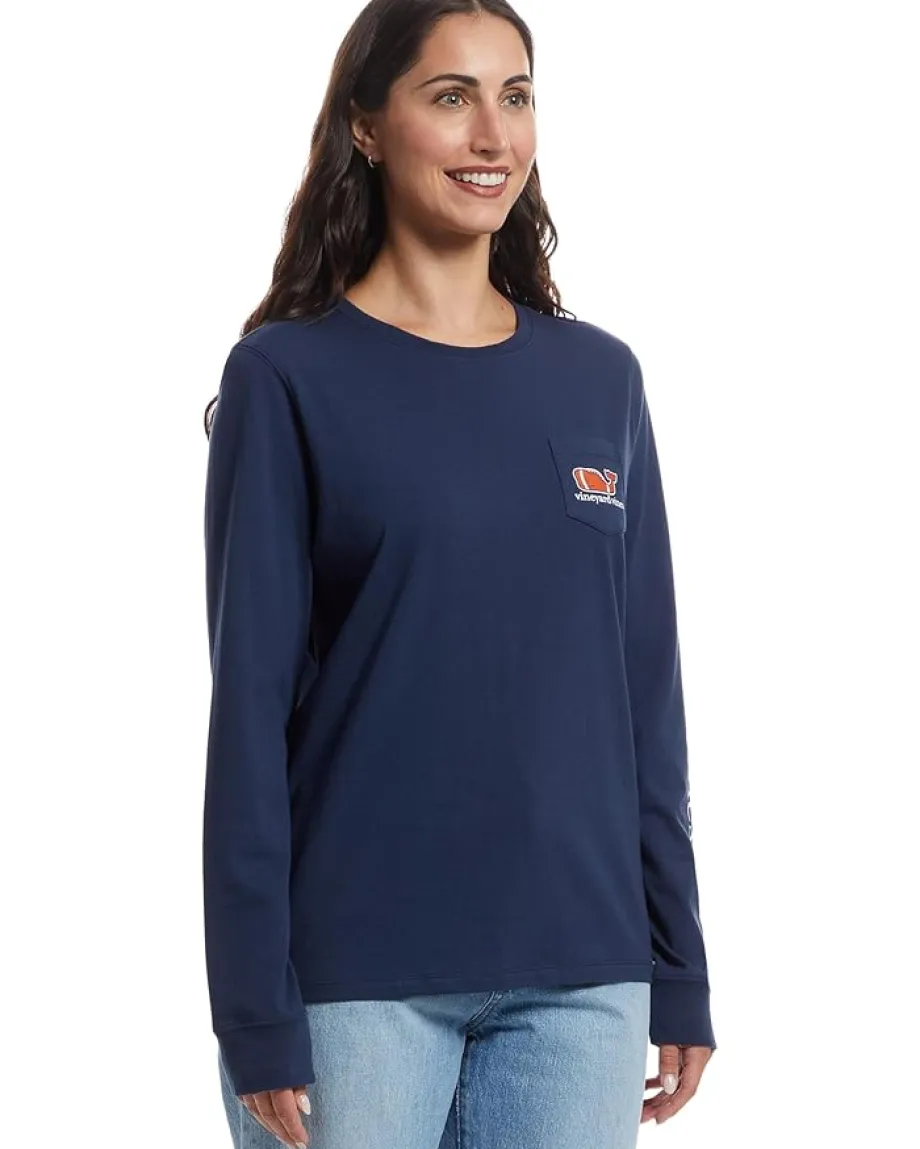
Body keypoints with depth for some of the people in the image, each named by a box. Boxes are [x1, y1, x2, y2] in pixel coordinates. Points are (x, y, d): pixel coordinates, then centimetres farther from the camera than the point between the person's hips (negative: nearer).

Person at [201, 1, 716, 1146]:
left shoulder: (599, 378, 8)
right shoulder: (289, 378, -3)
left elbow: (646, 688, 10)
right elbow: (250, 702, -6)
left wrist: (681, 974, 8)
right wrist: (256, 1013, -9)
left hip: (582, 973, 4)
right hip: (357, 976, -3)